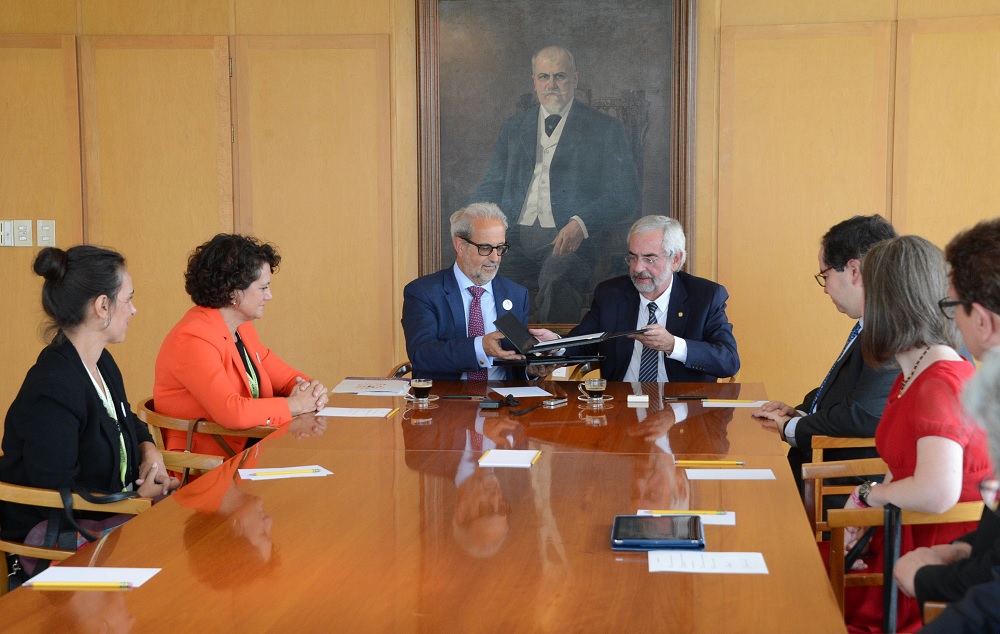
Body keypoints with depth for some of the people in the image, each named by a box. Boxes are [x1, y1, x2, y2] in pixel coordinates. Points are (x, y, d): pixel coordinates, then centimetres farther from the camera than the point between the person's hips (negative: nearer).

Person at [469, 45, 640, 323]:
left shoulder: (605, 129, 10)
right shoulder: (513, 128, 23)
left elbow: (625, 198, 2)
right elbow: (491, 186, 20)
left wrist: (581, 224, -17)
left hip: (569, 239, -3)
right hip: (516, 237, 3)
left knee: (557, 277, -38)